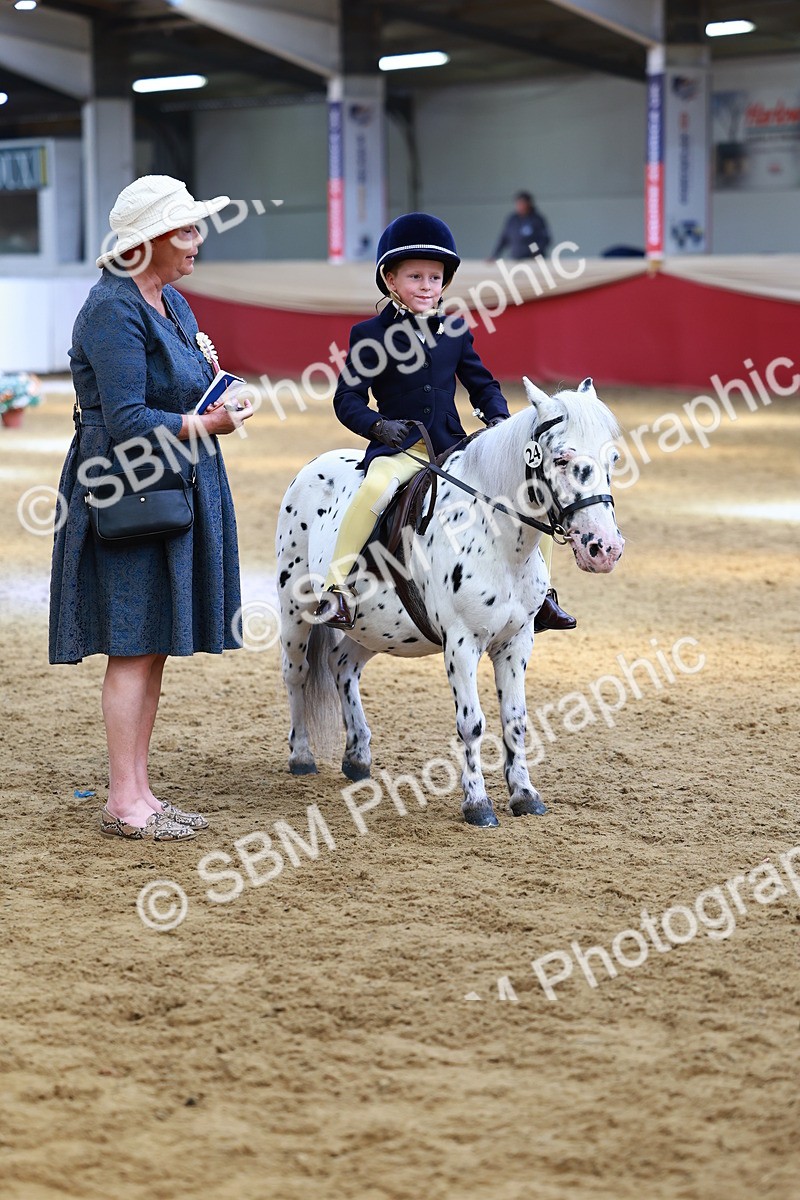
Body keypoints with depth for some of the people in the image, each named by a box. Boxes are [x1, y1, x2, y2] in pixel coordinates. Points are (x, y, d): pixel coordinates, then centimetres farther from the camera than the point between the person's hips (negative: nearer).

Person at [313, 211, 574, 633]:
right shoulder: (369, 335, 0)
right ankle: (336, 587, -30)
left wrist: (497, 417, -2)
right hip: (399, 447, -4)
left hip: (452, 445, 4)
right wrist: (377, 425, -20)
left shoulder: (454, 329, 11)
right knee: (377, 486, -37)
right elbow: (347, 397, -2)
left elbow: (482, 383, 18)